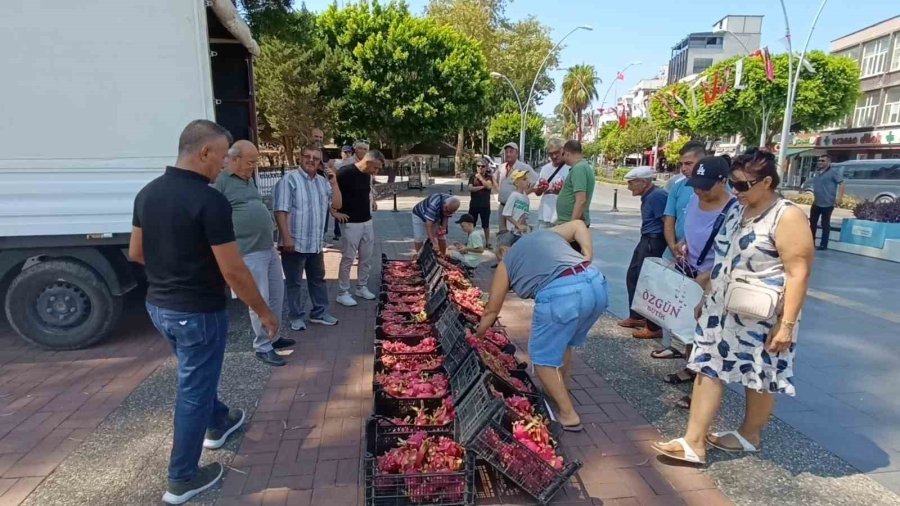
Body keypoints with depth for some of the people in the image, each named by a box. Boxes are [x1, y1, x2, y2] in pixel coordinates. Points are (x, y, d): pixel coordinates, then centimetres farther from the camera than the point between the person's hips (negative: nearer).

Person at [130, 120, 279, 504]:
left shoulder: (147, 193, 0)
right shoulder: (210, 201, -24)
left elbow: (135, 253, 10)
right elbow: (233, 271, -23)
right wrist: (264, 312, -11)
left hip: (158, 305, 8)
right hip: (198, 312, -8)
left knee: (195, 373, 28)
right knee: (193, 388, 8)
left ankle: (218, 423, 52)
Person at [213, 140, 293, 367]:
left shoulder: (249, 179, 17)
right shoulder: (220, 182, -10)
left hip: (269, 248, 9)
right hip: (250, 252, -9)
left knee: (276, 296, 16)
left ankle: (272, 336, 32)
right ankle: (262, 347, 12)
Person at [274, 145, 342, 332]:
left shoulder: (323, 181, 9)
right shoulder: (289, 179, -11)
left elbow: (337, 204, 5)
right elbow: (280, 211, -16)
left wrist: (333, 182, -4)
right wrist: (286, 237, -21)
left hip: (315, 242, 7)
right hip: (295, 242, -7)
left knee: (318, 279, 17)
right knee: (294, 282, 6)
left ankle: (319, 313, 30)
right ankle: (296, 317, 18)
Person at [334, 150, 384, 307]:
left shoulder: (367, 175, 7)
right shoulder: (345, 172, -18)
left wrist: (369, 210, 14)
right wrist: (334, 212, -16)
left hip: (367, 222, 8)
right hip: (351, 223, -8)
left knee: (366, 257, 13)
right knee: (348, 258, 0)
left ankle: (361, 288, 28)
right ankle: (342, 293, 12)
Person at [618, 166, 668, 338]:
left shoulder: (658, 196, -17)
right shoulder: (648, 196, 13)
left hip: (654, 243, -10)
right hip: (646, 240, 10)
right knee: (633, 277, 17)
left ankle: (654, 327, 6)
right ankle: (636, 316, 31)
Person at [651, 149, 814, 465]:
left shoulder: (787, 217, -16)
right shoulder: (737, 210, 8)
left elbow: (798, 273, -19)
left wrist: (787, 324, -22)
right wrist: (705, 295, 18)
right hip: (721, 309, 8)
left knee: (760, 377, 11)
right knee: (708, 368, 4)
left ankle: (750, 435, 33)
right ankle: (694, 442, 8)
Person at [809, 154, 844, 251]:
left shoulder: (834, 171, -8)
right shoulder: (817, 173, 15)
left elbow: (841, 184, -14)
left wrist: (839, 198, -23)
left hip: (827, 204, -8)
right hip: (816, 203, 8)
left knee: (825, 224, -1)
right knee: (812, 223, 11)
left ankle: (823, 245, 5)